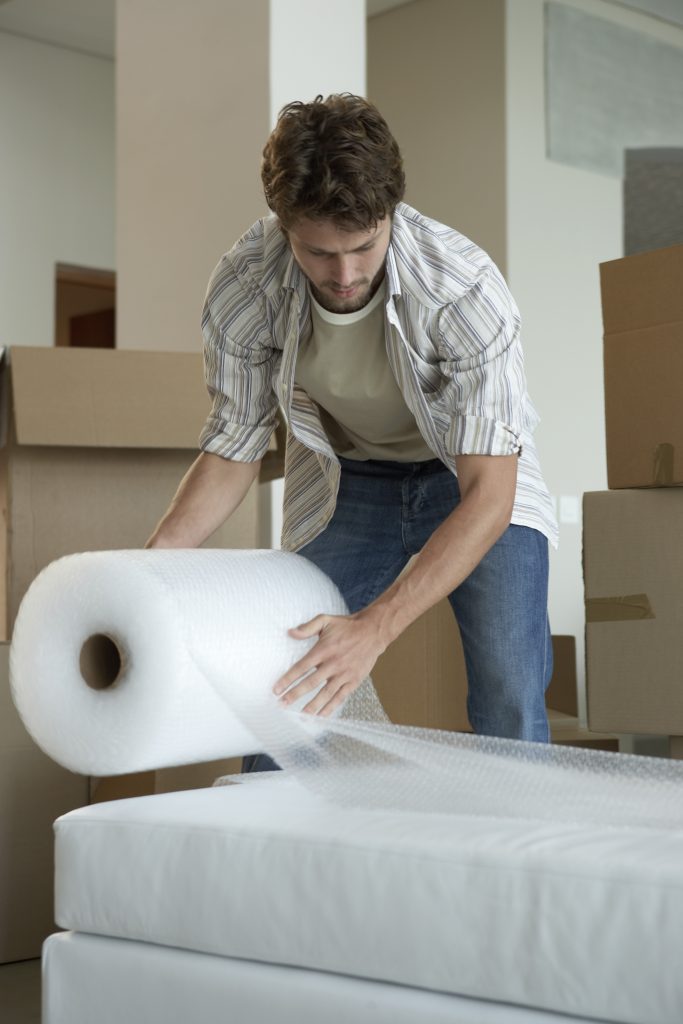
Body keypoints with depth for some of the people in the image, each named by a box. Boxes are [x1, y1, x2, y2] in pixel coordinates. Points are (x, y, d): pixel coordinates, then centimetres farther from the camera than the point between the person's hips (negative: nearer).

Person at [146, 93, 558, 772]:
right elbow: (233, 446, -10)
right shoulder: (242, 288, -25)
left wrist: (374, 628, -44)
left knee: (509, 702, -16)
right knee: (283, 696, -7)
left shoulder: (464, 286, -34)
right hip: (343, 479, 2)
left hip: (471, 475, -2)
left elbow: (489, 494, -34)